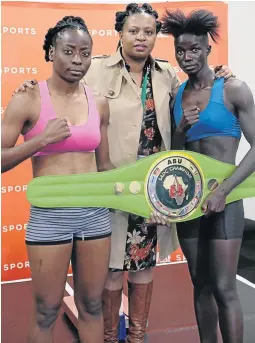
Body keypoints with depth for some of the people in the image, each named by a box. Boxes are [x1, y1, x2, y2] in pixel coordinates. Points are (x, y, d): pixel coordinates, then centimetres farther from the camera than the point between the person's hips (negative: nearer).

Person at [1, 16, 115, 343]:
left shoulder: (99, 104, 6)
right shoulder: (27, 101, -6)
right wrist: (43, 138, -17)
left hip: (96, 213, 4)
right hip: (49, 217, -4)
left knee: (91, 306, 17)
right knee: (46, 312, 10)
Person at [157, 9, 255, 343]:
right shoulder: (176, 96, 8)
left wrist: (223, 191, -19)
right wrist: (180, 130, -7)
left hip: (223, 200, -5)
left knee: (224, 288, -3)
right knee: (201, 284, 13)